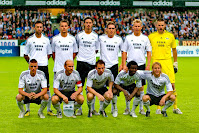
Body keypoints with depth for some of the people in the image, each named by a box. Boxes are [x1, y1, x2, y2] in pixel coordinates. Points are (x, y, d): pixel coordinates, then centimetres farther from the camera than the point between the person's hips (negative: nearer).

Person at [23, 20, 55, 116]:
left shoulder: (46, 40, 9)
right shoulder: (30, 40, 4)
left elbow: (49, 53, 18)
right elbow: (25, 54, 9)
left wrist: (44, 60, 6)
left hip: (44, 66, 2)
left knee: (46, 87, 3)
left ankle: (49, 109, 12)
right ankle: (27, 110, 10)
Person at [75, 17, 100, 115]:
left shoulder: (95, 36, 8)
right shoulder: (79, 35, 5)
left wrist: (90, 55, 7)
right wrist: (80, 55, 5)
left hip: (92, 63, 1)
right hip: (81, 62, -1)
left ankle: (92, 108, 13)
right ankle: (79, 108, 5)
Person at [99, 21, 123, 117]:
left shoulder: (119, 39, 7)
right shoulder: (101, 38, 4)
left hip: (114, 65, 0)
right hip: (103, 66, 0)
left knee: (114, 89, -4)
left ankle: (114, 108, 11)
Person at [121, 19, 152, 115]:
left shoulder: (145, 38, 6)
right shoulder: (128, 38, 5)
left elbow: (149, 52, 8)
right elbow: (124, 52, 5)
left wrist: (148, 65, -1)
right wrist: (124, 65, -3)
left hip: (141, 64, 1)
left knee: (141, 87, 4)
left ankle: (141, 108, 12)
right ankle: (127, 108, 11)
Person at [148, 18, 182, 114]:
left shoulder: (170, 36, 7)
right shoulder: (151, 36, 5)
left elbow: (174, 50, 16)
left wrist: (175, 63, 13)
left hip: (167, 61, 0)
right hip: (156, 62, 0)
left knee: (172, 84, -3)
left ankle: (175, 107, 6)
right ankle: (158, 108, 11)